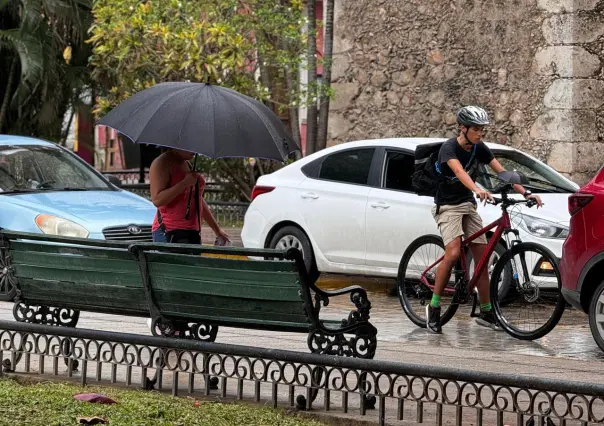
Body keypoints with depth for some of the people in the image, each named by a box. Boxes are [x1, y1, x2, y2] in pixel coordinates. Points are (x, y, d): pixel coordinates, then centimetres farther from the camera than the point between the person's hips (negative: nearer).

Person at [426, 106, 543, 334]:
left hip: (468, 204, 7)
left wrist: (525, 193, -15)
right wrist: (477, 190, -57)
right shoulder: (449, 148, -19)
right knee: (453, 253, -25)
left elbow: (501, 172, -3)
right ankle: (433, 307, -15)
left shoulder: (479, 148, 0)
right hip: (448, 206, -7)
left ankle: (486, 312, 9)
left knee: (482, 256, 1)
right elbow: (459, 172, -38)